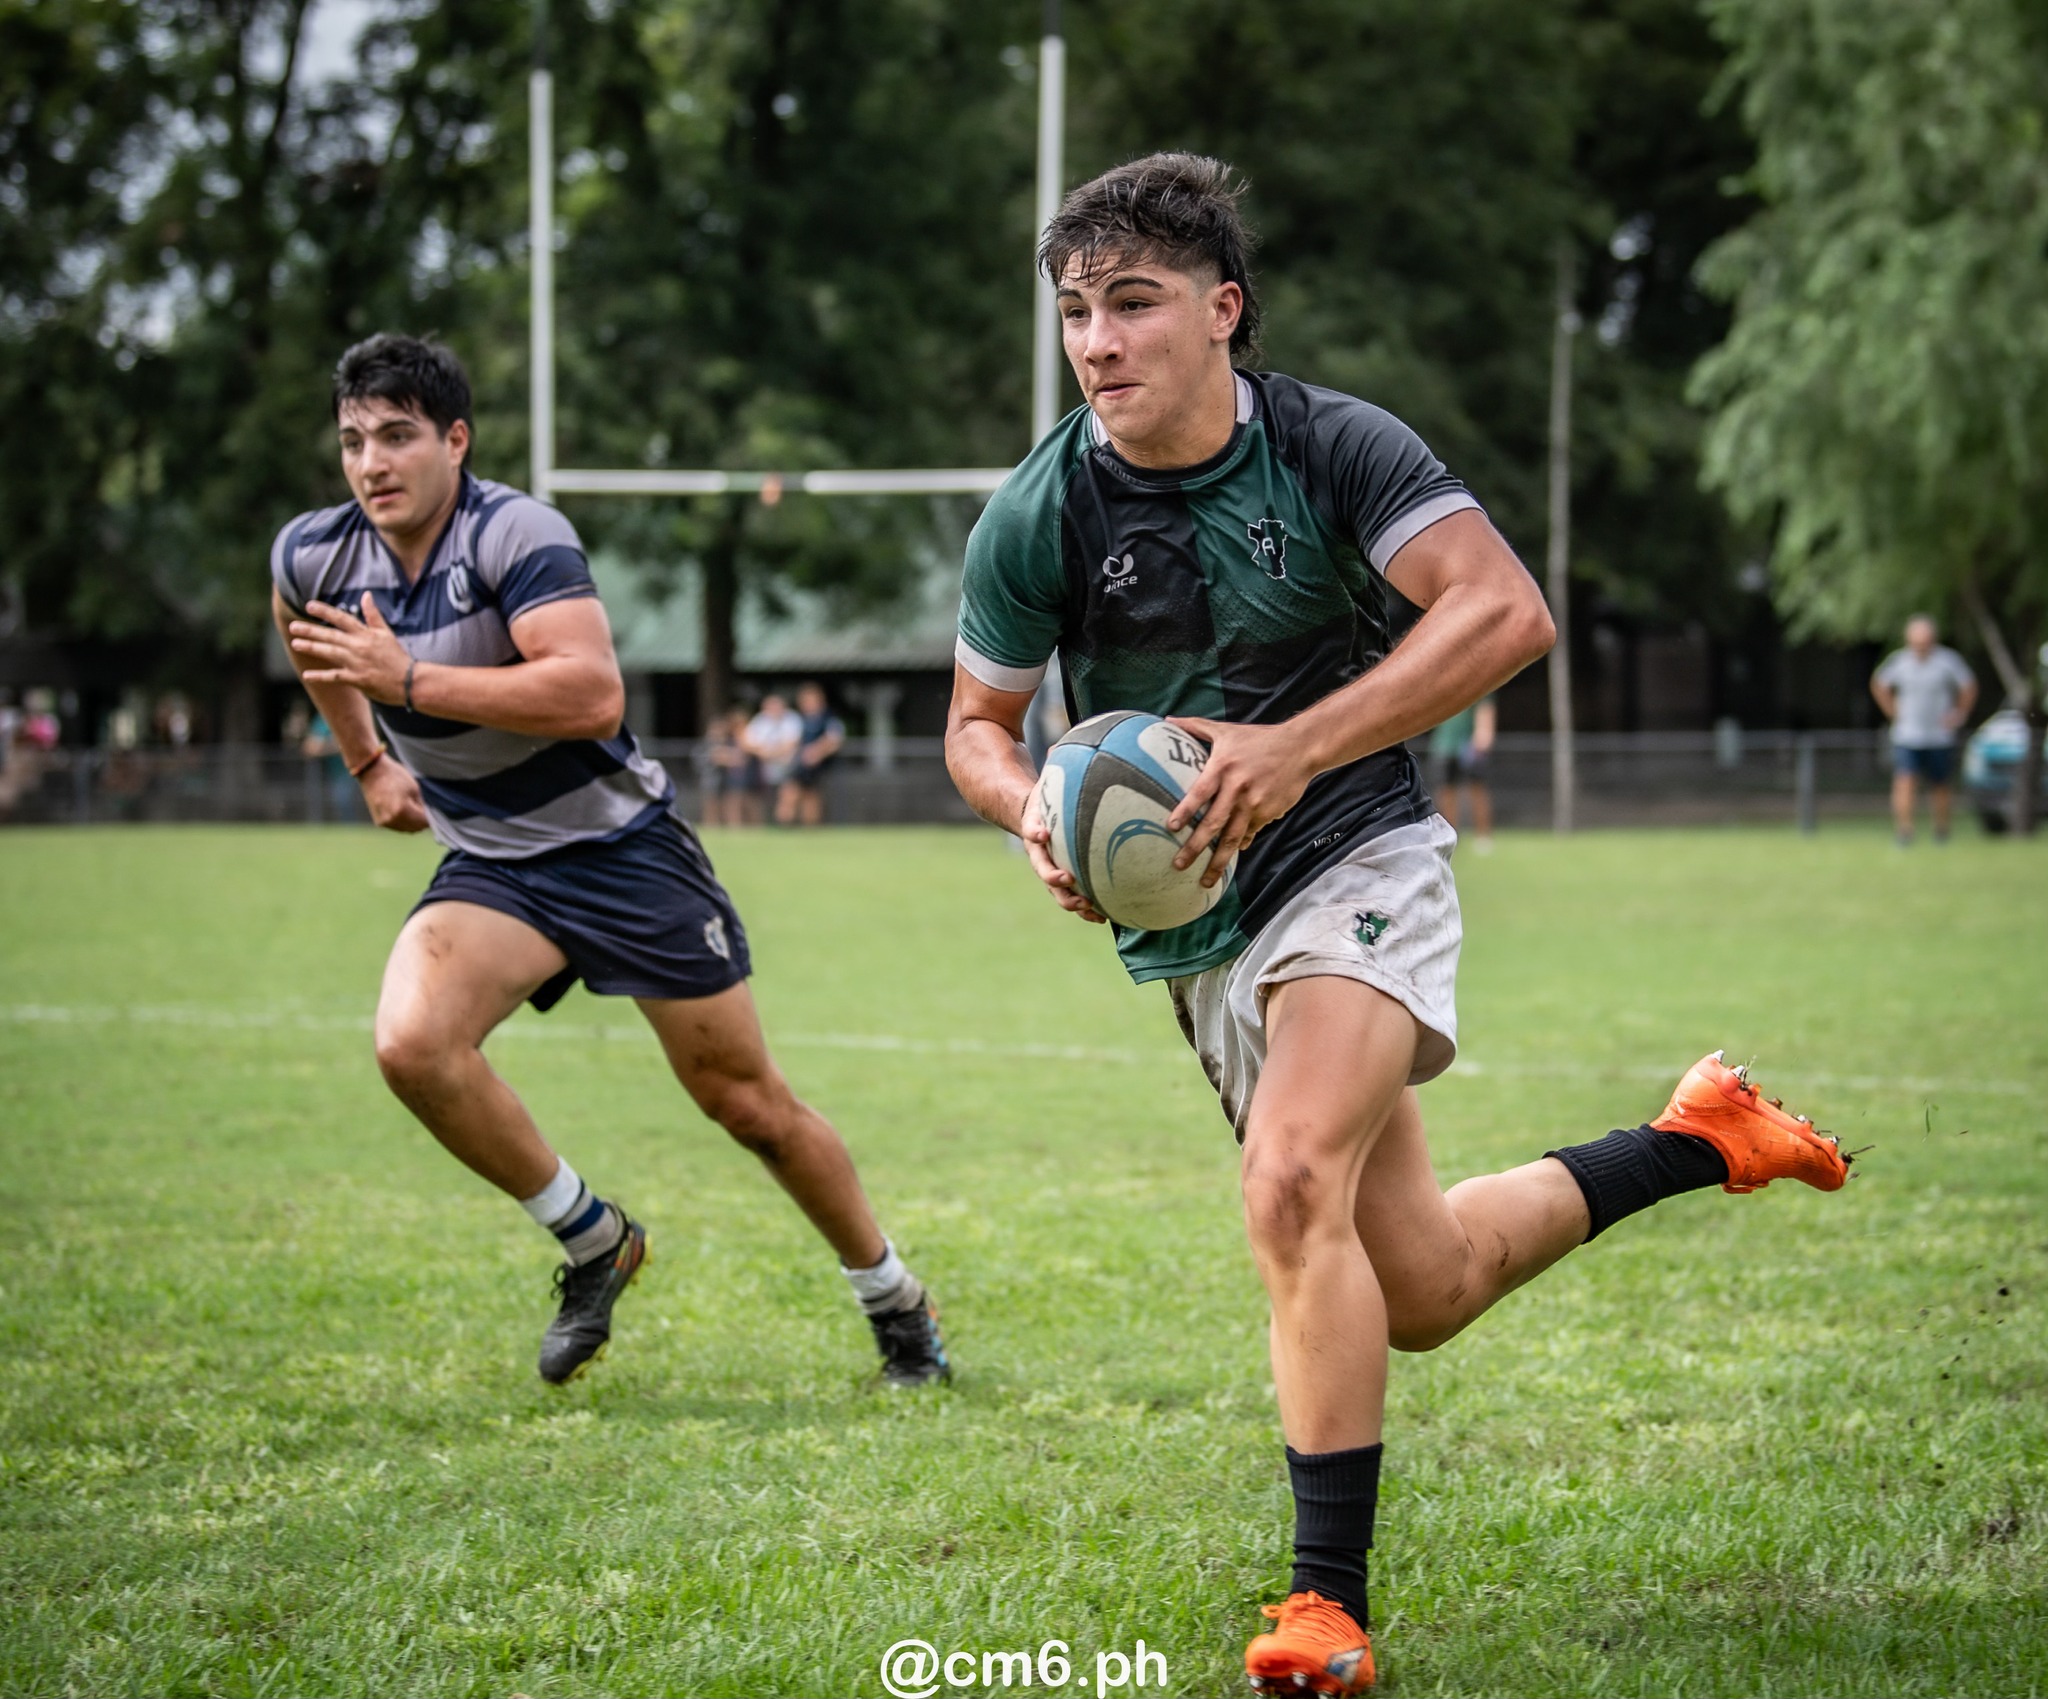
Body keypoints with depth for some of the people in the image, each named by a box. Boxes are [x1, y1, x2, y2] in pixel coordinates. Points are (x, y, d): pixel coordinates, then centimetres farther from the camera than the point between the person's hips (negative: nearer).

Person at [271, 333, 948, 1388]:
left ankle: (895, 1303, 25)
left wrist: (410, 680, -35)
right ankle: (591, 1242, -3)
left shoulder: (516, 534, -23)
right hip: (488, 866, 4)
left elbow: (594, 694, -36)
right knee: (411, 1044, -24)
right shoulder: (315, 559, -4)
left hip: (620, 845, -4)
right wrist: (368, 762, 23)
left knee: (748, 1104, 3)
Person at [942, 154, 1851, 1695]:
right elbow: (980, 724, 6)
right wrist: (1038, 819, -18)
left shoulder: (1334, 448, -12)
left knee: (1294, 1190, -29)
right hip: (1201, 926, 4)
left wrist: (1295, 750, -31)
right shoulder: (1039, 517, -7)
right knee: (1421, 1290, 9)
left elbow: (1505, 612, -23)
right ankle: (1696, 1140, 36)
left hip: (1362, 861, -4)